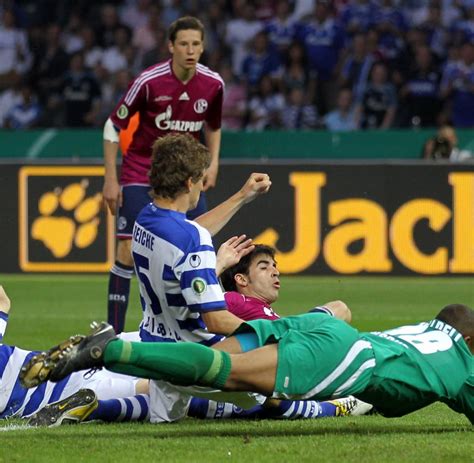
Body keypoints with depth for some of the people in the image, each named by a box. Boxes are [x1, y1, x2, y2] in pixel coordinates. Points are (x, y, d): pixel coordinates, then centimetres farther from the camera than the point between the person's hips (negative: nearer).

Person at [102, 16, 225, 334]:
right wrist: (111, 180, -10)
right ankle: (113, 332, -7)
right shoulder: (149, 81, -18)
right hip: (141, 174, -4)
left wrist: (213, 164, 1)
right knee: (129, 250, -12)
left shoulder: (213, 84, -5)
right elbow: (113, 127, -8)